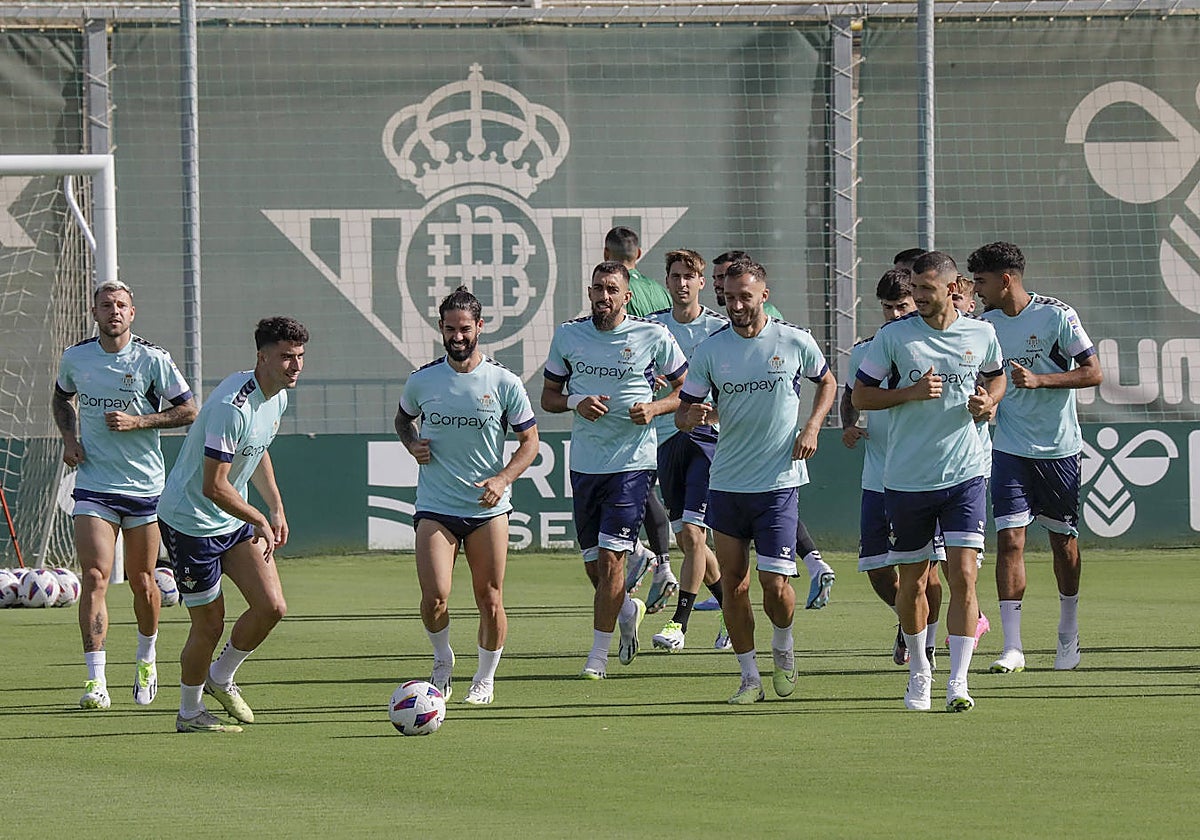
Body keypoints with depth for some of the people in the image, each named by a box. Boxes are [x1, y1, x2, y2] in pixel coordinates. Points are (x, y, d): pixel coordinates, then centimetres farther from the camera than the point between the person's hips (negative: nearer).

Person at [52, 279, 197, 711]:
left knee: (141, 582, 9)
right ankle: (96, 681, -16)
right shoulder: (75, 358, 3)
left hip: (144, 486, -1)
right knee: (94, 578, -14)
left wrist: (137, 422, -14)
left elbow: (188, 409, -2)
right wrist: (69, 437, 5)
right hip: (93, 486, 1)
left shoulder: (152, 359, -6)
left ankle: (146, 657, 36)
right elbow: (62, 397, 23)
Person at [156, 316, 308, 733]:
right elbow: (214, 487, -28)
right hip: (191, 522, -8)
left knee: (272, 607, -2)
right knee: (209, 624, -1)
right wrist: (259, 521, -16)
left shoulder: (277, 397, 1)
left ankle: (221, 678, 23)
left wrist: (277, 510, 15)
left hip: (234, 520, 8)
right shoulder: (232, 406, -29)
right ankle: (189, 712, 20)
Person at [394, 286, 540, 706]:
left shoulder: (504, 383, -3)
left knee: (489, 601, 0)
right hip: (434, 506, 0)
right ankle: (442, 659, 13)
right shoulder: (422, 380, 2)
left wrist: (503, 478, -13)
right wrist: (412, 444, 0)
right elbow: (403, 418, 22)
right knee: (434, 597, -15)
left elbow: (529, 440, 3)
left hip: (487, 507, 0)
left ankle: (485, 679, 21)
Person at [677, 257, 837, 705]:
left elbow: (826, 382, 15)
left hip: (779, 482, -2)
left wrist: (812, 428, -1)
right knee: (733, 584, 2)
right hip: (726, 483, 2)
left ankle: (783, 646, 22)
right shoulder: (710, 349, 0)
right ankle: (749, 677, 14)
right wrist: (692, 415, -20)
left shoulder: (795, 343, -3)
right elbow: (683, 412, 4)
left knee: (774, 583, -9)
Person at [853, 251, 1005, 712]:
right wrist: (912, 392, -15)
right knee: (911, 581, 9)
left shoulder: (981, 335, 3)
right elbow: (861, 395, 0)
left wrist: (988, 401, 0)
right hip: (906, 479, 0)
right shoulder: (893, 336, -3)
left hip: (964, 475, 0)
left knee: (963, 575, -12)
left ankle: (958, 682, -12)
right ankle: (918, 671, 30)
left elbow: (996, 376, 23)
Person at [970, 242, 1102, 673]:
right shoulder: (986, 325, 4)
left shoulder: (1057, 315, -10)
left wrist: (1039, 380, -21)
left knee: (1063, 540, 9)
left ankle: (1069, 635, 29)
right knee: (1010, 540, -10)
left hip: (1059, 449, -2)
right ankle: (1012, 648, -13)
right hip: (1009, 451, 2)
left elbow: (1092, 373, -11)